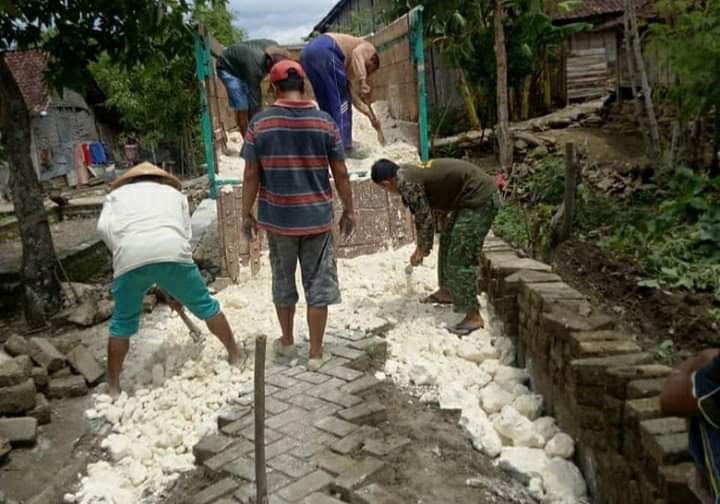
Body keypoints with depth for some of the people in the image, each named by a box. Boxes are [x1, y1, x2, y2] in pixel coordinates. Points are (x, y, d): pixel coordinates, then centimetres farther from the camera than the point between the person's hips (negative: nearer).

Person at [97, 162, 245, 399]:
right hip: (171, 251, 0)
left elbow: (103, 227, 8)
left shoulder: (116, 193, 31)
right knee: (205, 305, 18)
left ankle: (113, 388, 25)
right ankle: (235, 355, 32)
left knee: (122, 323, 17)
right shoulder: (174, 192, 34)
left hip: (130, 256, 0)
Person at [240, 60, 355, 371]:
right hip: (317, 217, -1)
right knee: (318, 285, 8)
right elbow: (341, 173, -2)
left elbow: (251, 175, -4)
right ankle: (316, 353, 15)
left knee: (283, 282, 19)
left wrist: (246, 214, 7)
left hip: (277, 218, 1)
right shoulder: (325, 122, -4)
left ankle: (287, 342, 34)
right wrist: (348, 210, 9)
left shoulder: (259, 123, -5)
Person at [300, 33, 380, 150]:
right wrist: (363, 82, -12)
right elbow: (357, 54, -6)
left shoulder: (350, 66, 37)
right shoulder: (368, 48, 20)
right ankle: (344, 147, 0)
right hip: (324, 49, -9)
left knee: (326, 102, 17)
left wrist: (372, 116, 37)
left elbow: (354, 95, 34)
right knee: (341, 100, 0)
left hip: (307, 53, 9)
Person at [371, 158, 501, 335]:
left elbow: (425, 219, -12)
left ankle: (474, 317, -2)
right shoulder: (408, 173, 12)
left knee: (460, 259, -8)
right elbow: (421, 215, 22)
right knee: (448, 243, 22)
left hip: (480, 198, -10)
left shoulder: (407, 183, -17)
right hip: (472, 196, 10)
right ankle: (447, 291, 39)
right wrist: (421, 247, 28)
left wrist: (422, 250, 4)